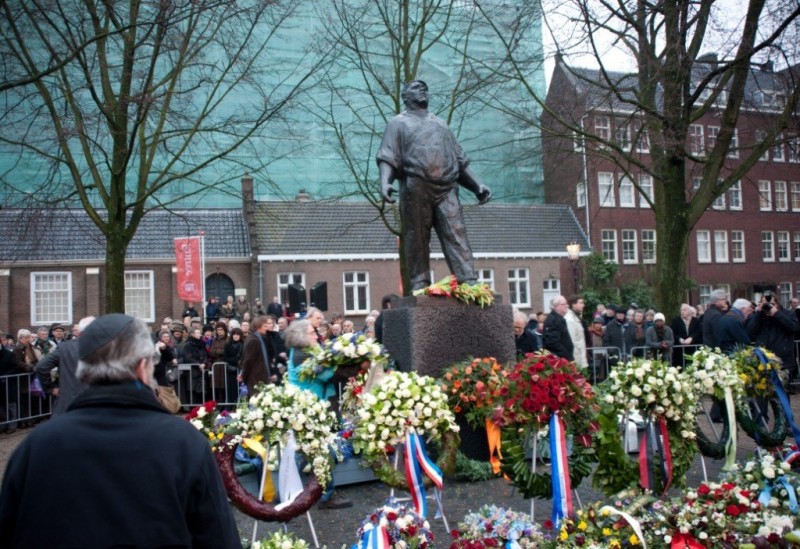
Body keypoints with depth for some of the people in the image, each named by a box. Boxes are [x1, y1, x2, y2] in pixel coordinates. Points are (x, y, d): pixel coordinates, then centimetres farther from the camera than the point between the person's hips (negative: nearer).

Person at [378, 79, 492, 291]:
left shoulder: (440, 123, 31)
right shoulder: (398, 123, 16)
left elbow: (460, 160, 26)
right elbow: (387, 158, 1)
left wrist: (477, 185, 14)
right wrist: (385, 182, -19)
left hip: (447, 189, 3)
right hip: (415, 188, -3)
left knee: (457, 236, -9)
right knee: (416, 240, -5)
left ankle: (471, 284, -16)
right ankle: (419, 286, -3)